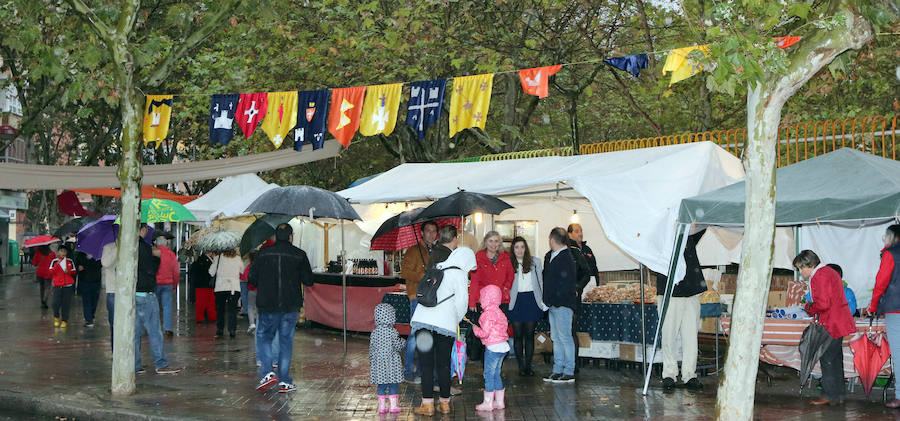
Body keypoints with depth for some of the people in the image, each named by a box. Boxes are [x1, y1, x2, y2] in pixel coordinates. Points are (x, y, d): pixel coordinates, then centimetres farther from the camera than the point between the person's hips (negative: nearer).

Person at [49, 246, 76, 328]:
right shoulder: (54, 261, 5)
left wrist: (68, 272, -6)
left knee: (66, 304, 0)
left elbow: (74, 273, 15)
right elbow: (51, 272, -4)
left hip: (68, 286, 1)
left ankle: (64, 320, 11)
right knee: (56, 303, -10)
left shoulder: (70, 261, 10)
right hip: (57, 286, -1)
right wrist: (58, 264, -13)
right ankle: (56, 317, 17)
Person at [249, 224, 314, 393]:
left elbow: (251, 278, 1)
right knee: (286, 341, 7)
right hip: (290, 306, 0)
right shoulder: (299, 255, -2)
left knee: (263, 337, 13)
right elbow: (308, 280, -1)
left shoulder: (263, 254, 0)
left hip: (267, 305, 0)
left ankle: (267, 373, -4)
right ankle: (284, 381, 6)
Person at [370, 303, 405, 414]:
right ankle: (393, 405, 6)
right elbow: (398, 346, -13)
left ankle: (382, 405, 10)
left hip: (378, 364, 4)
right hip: (391, 363, -4)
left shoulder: (374, 333, 1)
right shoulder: (392, 332, -12)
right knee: (394, 384, 5)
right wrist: (403, 342, 9)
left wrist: (371, 362, 16)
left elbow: (371, 349, 5)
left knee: (381, 385, 10)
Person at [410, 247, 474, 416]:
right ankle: (444, 403, 18)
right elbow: (462, 302, -4)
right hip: (446, 324, -3)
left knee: (426, 364, 3)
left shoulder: (437, 269, 16)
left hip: (422, 319, 3)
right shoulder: (459, 275, 1)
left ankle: (427, 404, 0)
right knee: (444, 364, 10)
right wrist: (456, 320, 13)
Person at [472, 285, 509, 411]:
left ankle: (488, 402, -1)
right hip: (502, 346, 9)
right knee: (496, 374, 15)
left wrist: (476, 329, -2)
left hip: (493, 347, -9)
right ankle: (499, 401, 18)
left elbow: (485, 333, -22)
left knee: (489, 374, -3)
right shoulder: (498, 311, 12)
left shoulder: (488, 313, -17)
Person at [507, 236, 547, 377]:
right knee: (518, 335, 2)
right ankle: (521, 366, 8)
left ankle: (528, 365, 9)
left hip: (532, 301, 0)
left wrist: (543, 301, 3)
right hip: (516, 302, 0)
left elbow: (540, 282, 8)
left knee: (529, 335, 4)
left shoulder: (535, 262, 5)